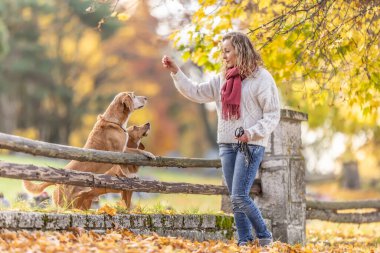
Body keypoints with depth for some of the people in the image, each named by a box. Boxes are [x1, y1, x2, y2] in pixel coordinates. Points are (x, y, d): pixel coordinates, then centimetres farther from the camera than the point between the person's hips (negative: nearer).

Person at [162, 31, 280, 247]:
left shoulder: (261, 78, -7)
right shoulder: (222, 79, 11)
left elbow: (273, 116, -8)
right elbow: (196, 93, 11)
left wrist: (252, 133, -21)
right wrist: (176, 72, 3)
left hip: (251, 145, -6)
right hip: (227, 144, 6)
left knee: (239, 197, -13)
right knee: (235, 199, 7)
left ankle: (264, 237, 2)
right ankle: (244, 241, 13)